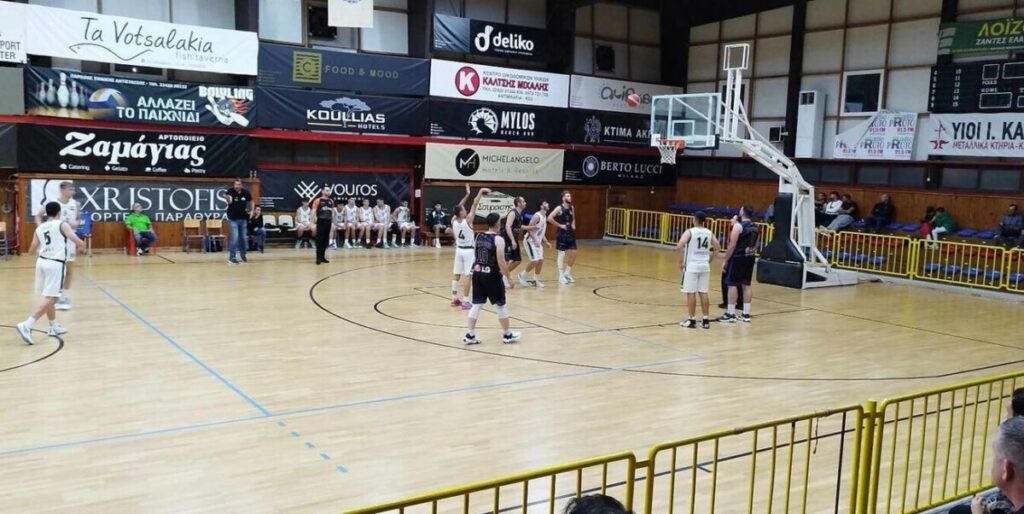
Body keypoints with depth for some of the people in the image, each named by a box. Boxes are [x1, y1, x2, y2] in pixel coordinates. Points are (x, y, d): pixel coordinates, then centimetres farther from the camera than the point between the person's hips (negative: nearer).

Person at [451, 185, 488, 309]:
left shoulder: (453, 220, -4)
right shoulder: (468, 220, -19)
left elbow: (459, 207, 10)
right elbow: (475, 204, -15)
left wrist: (467, 194, 15)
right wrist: (480, 192, -7)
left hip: (459, 249, 7)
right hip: (468, 251, -6)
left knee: (456, 274, 11)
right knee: (467, 276, -6)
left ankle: (455, 299, 19)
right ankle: (465, 301, -8)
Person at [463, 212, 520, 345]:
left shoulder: (478, 237, 6)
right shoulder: (498, 239, -14)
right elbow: (501, 262, -16)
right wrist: (509, 279, -9)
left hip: (477, 274, 6)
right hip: (492, 276, -6)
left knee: (476, 305, 9)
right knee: (501, 305, 8)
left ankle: (470, 335, 8)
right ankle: (507, 335, 21)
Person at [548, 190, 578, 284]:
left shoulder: (572, 208, 9)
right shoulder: (559, 208, -11)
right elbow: (549, 218, -20)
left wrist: (573, 225, 8)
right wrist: (560, 225, -17)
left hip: (570, 233, 7)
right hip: (562, 233, -7)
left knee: (573, 253, 6)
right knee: (562, 254, -3)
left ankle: (567, 273, 22)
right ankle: (561, 276, 3)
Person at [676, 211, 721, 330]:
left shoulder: (689, 232, -9)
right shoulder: (709, 233, 6)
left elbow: (679, 247, -21)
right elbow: (718, 248, 12)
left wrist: (681, 262, -11)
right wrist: (709, 260, 16)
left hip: (691, 266, -5)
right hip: (705, 266, 5)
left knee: (691, 293, 1)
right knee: (703, 293, 8)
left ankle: (691, 320, 3)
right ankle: (705, 320, 11)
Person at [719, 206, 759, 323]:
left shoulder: (738, 226, -14)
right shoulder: (755, 227, 10)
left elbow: (732, 245, -15)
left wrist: (726, 260, -9)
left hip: (738, 258, -7)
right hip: (749, 257, 7)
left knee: (732, 284, -3)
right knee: (747, 284, 10)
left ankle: (730, 314, -3)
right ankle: (746, 314, 13)